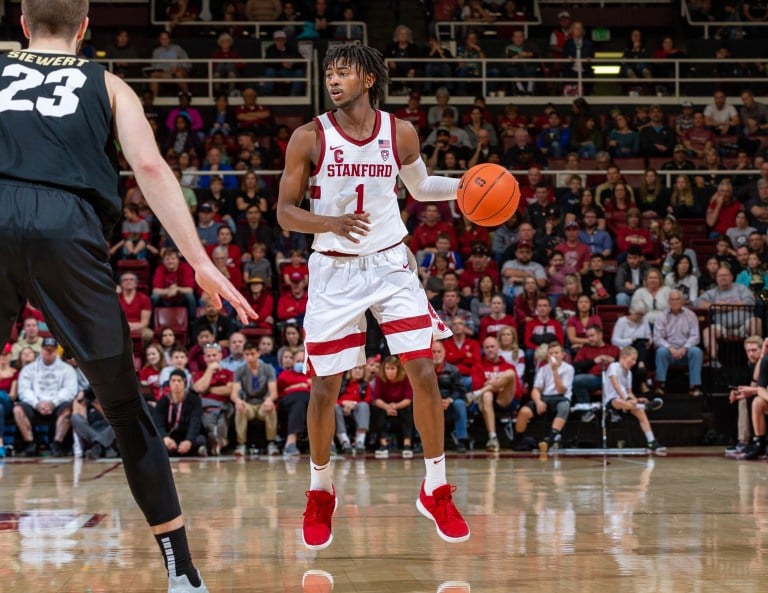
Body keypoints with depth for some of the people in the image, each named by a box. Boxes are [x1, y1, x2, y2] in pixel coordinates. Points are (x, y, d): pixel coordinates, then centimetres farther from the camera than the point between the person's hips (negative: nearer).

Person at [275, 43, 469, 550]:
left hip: (390, 265, 1)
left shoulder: (400, 134, -1)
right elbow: (285, 212, -7)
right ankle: (321, 494, 23)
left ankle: (436, 490, 8)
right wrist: (332, 223, -25)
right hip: (334, 272, -1)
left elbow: (421, 187, 17)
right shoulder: (309, 138, -8)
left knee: (424, 374, -7)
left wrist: (465, 185, -1)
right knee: (325, 388, 1)